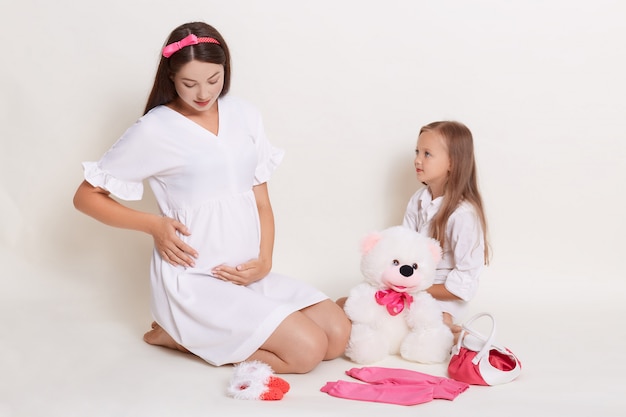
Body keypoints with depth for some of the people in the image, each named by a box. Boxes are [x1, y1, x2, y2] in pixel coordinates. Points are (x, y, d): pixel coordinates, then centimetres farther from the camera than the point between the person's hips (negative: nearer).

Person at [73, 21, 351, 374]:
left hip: (248, 274, 6)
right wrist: (154, 224, -13)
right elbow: (86, 197, -1)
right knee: (306, 350, -17)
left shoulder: (245, 115, 7)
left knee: (338, 335, -5)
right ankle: (182, 335, 1)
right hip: (194, 280, -6)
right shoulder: (155, 130, -8)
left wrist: (264, 261, -6)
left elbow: (262, 202, 11)